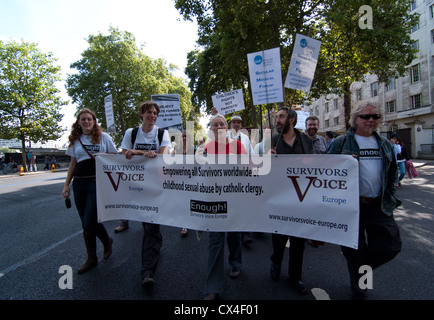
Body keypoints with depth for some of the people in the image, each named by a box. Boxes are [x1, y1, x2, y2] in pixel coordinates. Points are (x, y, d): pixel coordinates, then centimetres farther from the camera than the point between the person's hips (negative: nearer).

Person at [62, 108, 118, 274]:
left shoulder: (103, 137, 2)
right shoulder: (75, 140, 13)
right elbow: (73, 164, 17)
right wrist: (66, 185, 13)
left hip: (97, 182, -5)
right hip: (79, 184, 5)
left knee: (89, 223, -6)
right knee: (86, 222, 7)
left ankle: (91, 258, 19)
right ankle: (107, 241, 30)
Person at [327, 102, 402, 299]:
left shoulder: (385, 144, 13)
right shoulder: (341, 142, -1)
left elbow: (392, 174, 19)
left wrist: (389, 198, 10)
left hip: (379, 206, 4)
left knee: (390, 246, 4)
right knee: (355, 250, 7)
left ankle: (362, 268, 35)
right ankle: (359, 290, 31)